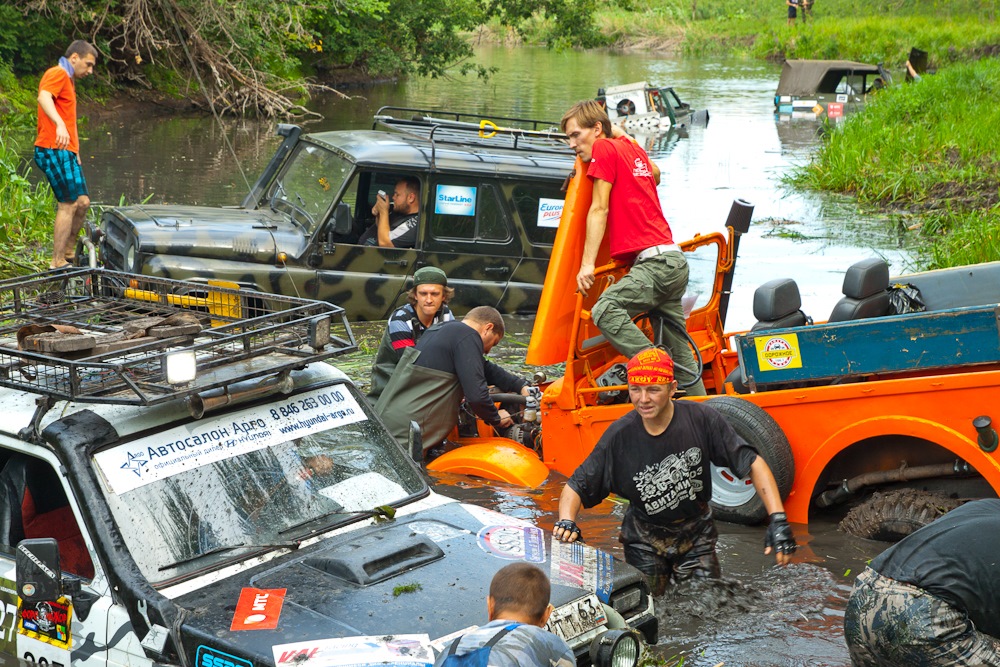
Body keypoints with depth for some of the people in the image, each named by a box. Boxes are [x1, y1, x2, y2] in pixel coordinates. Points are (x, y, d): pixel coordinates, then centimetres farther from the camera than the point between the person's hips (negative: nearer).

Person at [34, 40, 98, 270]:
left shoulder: (68, 79, 25)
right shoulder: (57, 74, -7)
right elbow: (43, 97, -28)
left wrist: (75, 153, 24)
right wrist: (59, 124, -44)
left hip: (66, 152, 10)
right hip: (53, 150, -10)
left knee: (82, 202, 9)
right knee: (68, 205, -10)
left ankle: (68, 252, 20)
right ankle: (57, 263, -7)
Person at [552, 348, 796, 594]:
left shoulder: (701, 419, -18)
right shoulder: (620, 435, -17)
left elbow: (753, 464, -14)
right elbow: (576, 486, -11)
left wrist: (778, 519, -24)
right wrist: (566, 522, -31)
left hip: (695, 534, 0)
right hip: (645, 541, 0)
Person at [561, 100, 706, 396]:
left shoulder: (604, 148, -3)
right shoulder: (630, 147, 21)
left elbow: (599, 209, -9)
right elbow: (655, 174, 43)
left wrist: (587, 263, -11)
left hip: (655, 260, -10)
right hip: (676, 261, 10)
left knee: (605, 311, -27)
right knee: (681, 353, 11)